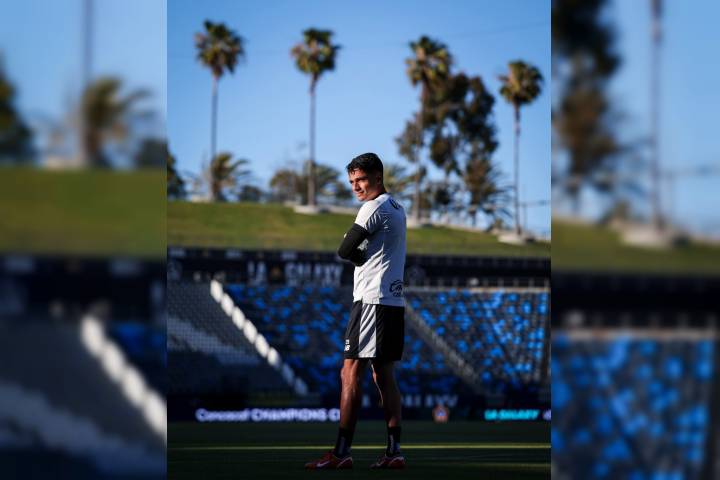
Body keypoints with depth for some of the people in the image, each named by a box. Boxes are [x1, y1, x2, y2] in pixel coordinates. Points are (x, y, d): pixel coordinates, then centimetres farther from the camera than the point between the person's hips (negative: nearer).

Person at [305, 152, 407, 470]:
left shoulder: (374, 207, -10)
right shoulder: (397, 208, 19)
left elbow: (344, 251, -9)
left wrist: (356, 254, 9)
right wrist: (365, 257, 0)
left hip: (372, 300, -10)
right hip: (394, 301, 10)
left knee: (351, 373, -10)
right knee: (384, 375, 9)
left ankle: (342, 452, -13)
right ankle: (394, 452, 6)